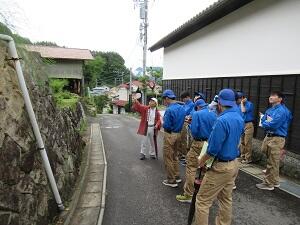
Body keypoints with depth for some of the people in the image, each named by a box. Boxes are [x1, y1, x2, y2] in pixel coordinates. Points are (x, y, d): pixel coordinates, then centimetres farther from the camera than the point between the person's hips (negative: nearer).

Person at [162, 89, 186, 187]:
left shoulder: (169, 110, -22)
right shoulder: (182, 108, 4)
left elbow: (166, 126, -20)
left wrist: (163, 123, -2)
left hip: (170, 135, -8)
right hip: (178, 134, 9)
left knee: (168, 158, 5)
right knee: (175, 156, 22)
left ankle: (171, 180, 15)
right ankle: (177, 176, 33)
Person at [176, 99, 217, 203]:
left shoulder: (197, 114, -9)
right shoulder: (214, 114, 6)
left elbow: (194, 130, -15)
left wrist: (190, 125, 4)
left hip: (199, 144, -6)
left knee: (191, 168, -1)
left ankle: (188, 195, 2)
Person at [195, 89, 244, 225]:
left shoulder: (222, 120, -24)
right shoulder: (240, 119, 3)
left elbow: (213, 148, -23)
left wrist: (201, 160, -8)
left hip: (220, 167, -9)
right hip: (233, 164, 9)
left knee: (202, 201, 3)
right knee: (226, 198, 21)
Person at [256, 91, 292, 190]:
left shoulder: (281, 111, -16)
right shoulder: (270, 110, 13)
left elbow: (273, 125, -23)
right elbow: (263, 120, 12)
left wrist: (265, 123, -4)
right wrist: (267, 123, -8)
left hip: (276, 139, -9)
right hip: (269, 137, 9)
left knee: (272, 163, 0)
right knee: (273, 162, 18)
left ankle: (268, 184, 10)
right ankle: (275, 181, 31)